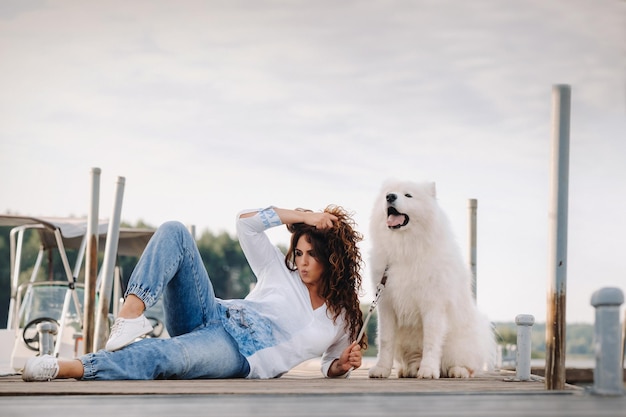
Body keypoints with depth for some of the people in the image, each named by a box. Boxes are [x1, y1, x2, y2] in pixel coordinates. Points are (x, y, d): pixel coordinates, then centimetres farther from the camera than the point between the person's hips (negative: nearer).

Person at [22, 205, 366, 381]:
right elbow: (246, 222, 13)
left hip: (240, 356, -5)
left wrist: (344, 364, -4)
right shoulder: (282, 273, 19)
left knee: (164, 356, -42)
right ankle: (131, 313, -35)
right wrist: (302, 216, 8)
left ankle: (67, 368, -59)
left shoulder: (341, 317, 13)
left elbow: (332, 368, 20)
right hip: (213, 317, 5)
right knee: (173, 232, -14)